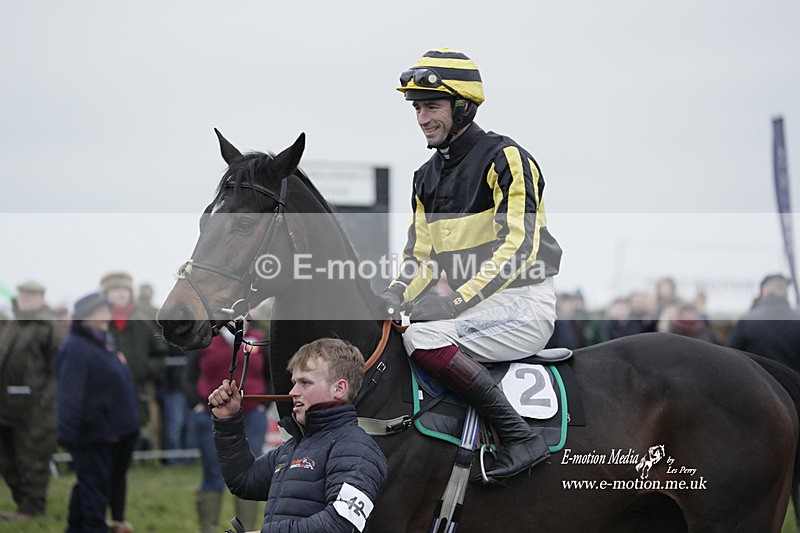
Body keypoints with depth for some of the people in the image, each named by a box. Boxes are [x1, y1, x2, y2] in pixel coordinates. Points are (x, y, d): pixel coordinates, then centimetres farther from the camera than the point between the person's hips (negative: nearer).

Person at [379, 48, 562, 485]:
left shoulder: (505, 159, -11)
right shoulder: (426, 178, 15)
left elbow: (519, 247, -20)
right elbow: (419, 257, 16)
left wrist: (456, 301, -29)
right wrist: (392, 299, -6)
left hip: (523, 303, -9)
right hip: (472, 307, 9)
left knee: (423, 338, -30)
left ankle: (521, 437, -27)